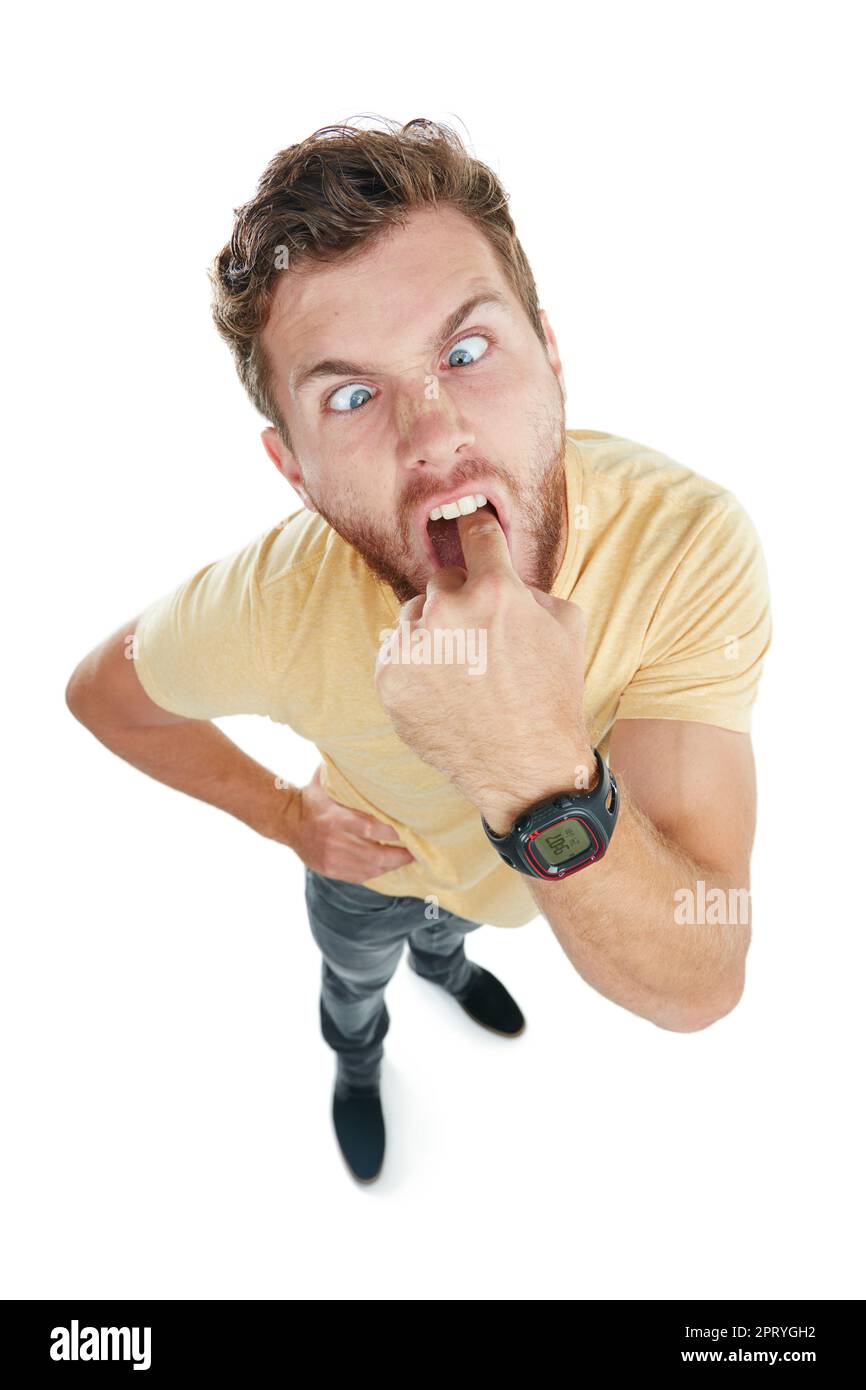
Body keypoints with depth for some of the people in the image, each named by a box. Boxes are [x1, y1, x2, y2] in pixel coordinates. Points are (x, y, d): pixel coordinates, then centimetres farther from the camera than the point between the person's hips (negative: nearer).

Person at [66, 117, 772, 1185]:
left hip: (529, 853, 1)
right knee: (356, 979, 33)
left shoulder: (692, 538, -41)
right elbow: (101, 689, -14)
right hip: (369, 855, -1)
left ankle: (445, 960, 74)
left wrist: (541, 776, -58)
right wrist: (281, 814, -15)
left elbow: (696, 989, -41)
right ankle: (358, 1061, 70)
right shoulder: (268, 606, -40)